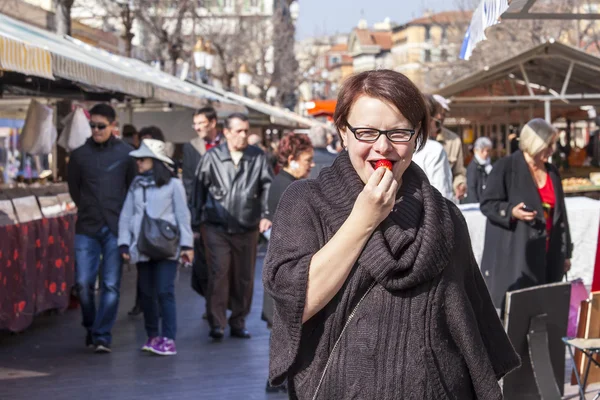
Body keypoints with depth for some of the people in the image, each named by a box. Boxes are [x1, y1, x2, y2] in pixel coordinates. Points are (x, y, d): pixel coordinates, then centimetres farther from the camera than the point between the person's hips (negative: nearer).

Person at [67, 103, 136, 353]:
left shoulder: (126, 153, 1)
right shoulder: (79, 154, 5)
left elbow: (135, 188, 7)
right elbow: (73, 187, 15)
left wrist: (122, 215, 5)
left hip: (115, 229, -1)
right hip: (86, 229, 1)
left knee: (111, 285, -3)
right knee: (83, 282, -1)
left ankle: (102, 336, 3)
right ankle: (90, 327, 21)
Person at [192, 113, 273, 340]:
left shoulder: (259, 157, 6)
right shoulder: (212, 157, 3)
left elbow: (268, 187, 4)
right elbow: (199, 191, 8)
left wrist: (266, 214, -11)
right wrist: (196, 223, 7)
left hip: (247, 229, 2)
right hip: (216, 228, -2)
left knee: (244, 277, 8)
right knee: (219, 273, -12)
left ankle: (238, 323, 20)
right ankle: (216, 323, -7)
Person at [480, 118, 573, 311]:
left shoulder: (552, 173, 14)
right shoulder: (506, 167, -5)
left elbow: (560, 214, 19)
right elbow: (487, 203, -6)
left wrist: (565, 253, 18)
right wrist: (511, 212, -25)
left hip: (547, 255, 6)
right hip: (513, 256, -6)